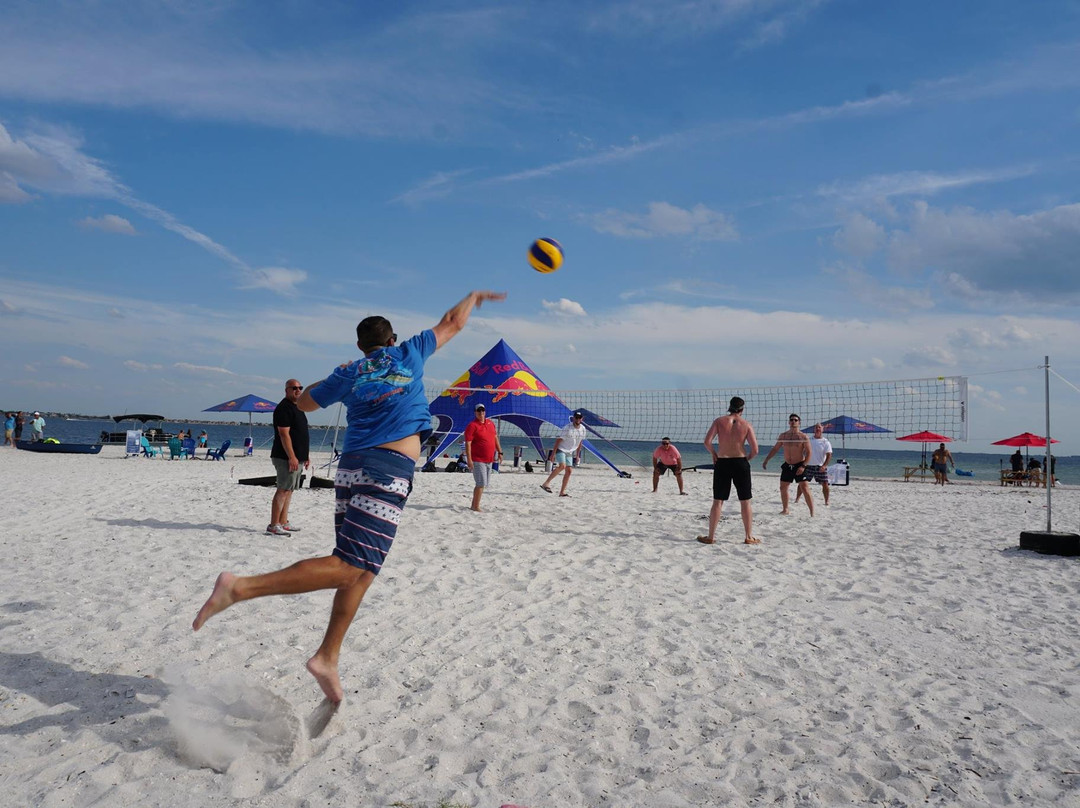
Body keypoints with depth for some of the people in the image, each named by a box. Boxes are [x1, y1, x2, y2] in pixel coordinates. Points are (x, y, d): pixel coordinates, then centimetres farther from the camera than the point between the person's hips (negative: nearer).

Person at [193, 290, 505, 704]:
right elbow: (451, 323, 24)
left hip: (351, 466, 6)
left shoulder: (348, 373, 17)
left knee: (361, 569, 12)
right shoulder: (408, 355, 11)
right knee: (348, 568, -12)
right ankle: (241, 587, -23)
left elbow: (304, 402, 28)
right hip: (389, 469, -6)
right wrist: (474, 297, 41)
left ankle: (328, 657, 12)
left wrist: (331, 381, 43)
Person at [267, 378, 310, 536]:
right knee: (283, 490, -10)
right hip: (286, 458, -10)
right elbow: (284, 434, -19)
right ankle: (273, 526, -9)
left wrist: (304, 456, 22)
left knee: (288, 490, 12)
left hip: (297, 458, 10)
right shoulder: (284, 408, -11)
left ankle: (283, 523, 17)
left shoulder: (297, 408, 19)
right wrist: (292, 457, -23)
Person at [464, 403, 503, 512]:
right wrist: (469, 459, -22)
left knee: (484, 484, 13)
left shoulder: (491, 423, 12)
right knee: (481, 483, -10)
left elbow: (495, 438, 20)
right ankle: (476, 507, -2)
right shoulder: (472, 426, -11)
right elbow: (468, 443, -16)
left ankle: (474, 504, 23)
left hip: (489, 460, 8)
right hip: (477, 460, -8)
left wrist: (499, 452, 16)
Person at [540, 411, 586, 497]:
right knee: (562, 466, -26)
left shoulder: (582, 429, 2)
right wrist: (553, 453, -20)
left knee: (569, 470, -1)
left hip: (569, 452, 7)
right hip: (560, 449, -7)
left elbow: (580, 442, 14)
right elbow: (558, 440, -17)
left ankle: (562, 492, 5)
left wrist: (577, 455, 15)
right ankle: (546, 483, -22)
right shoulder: (567, 428, -18)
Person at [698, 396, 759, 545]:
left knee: (717, 501, 7)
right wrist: (747, 459, 13)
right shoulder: (746, 424, -1)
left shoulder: (719, 421, -1)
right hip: (740, 463, 0)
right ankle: (749, 537, 14)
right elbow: (755, 450, -6)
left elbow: (707, 441, -11)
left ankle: (711, 537, 9)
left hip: (722, 463, 0)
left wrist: (713, 454, 6)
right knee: (745, 502, 10)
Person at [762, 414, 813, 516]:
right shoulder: (783, 436, 7)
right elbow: (775, 449, 14)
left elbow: (808, 453, -11)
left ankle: (812, 513, -9)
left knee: (805, 489, -12)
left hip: (799, 466, -5)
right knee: (783, 488, 11)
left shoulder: (803, 437, -7)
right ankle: (785, 509, 27)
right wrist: (766, 460, 8)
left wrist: (803, 466, -22)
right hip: (787, 466, 5)